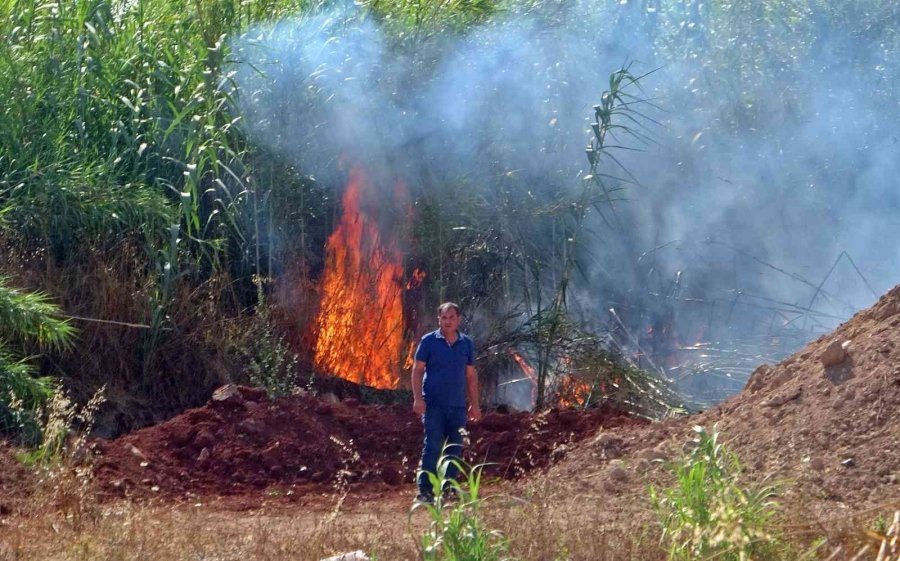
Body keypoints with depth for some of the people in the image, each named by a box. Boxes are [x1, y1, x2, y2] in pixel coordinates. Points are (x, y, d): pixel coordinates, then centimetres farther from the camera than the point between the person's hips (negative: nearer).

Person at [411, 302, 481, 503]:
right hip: (434, 405, -4)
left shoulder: (466, 343, 9)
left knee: (455, 449, 6)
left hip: (458, 406, 4)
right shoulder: (429, 341, -1)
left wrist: (474, 404, 10)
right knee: (433, 447, -9)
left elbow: (471, 375, 13)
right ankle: (425, 490, -8)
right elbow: (417, 370, -2)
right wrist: (417, 398, -12)